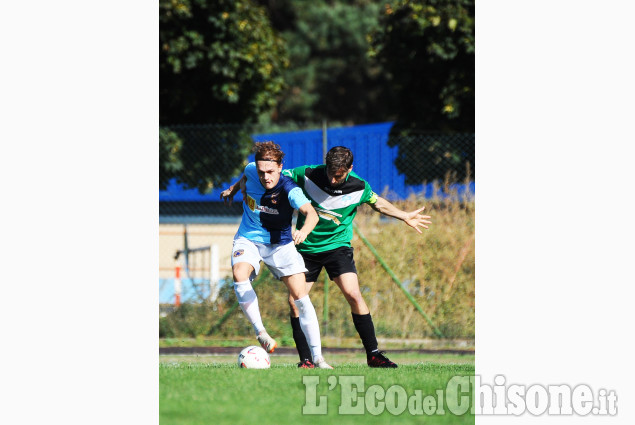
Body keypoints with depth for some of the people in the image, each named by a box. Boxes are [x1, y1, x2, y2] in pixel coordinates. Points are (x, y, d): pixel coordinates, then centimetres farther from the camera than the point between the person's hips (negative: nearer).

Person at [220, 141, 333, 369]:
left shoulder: (289, 190, -27)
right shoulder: (252, 171, -14)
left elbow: (311, 213, -45)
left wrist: (304, 230, -66)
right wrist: (234, 188, 27)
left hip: (280, 243, -2)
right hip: (248, 239, 2)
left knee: (301, 297, -10)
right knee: (239, 274, -31)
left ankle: (317, 358, -4)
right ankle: (260, 331, -21)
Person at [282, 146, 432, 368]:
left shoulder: (359, 187, -12)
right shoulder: (307, 175, -15)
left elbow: (377, 202, 11)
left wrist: (404, 216, 11)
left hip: (337, 245, -1)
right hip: (306, 248, 1)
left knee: (353, 294, -18)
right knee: (295, 302, -9)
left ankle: (373, 354, -9)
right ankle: (306, 359, 3)